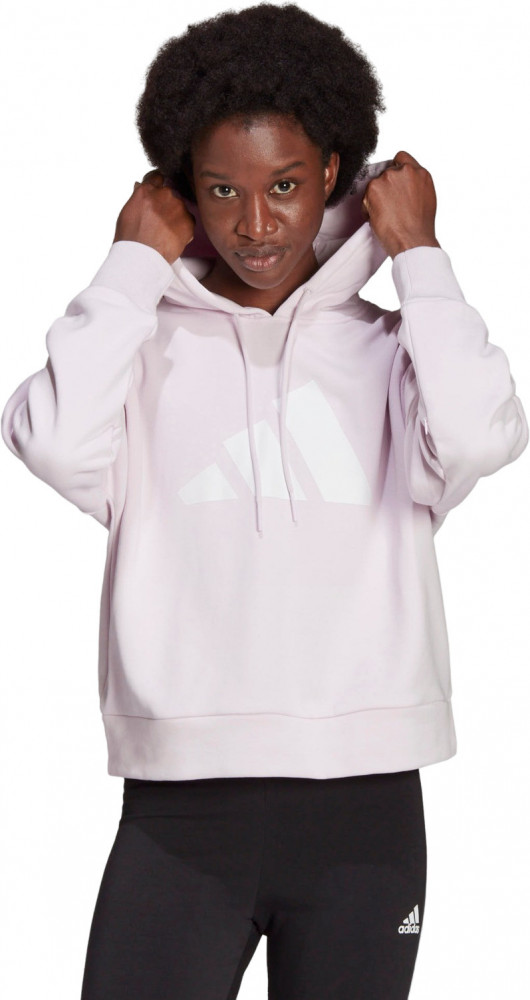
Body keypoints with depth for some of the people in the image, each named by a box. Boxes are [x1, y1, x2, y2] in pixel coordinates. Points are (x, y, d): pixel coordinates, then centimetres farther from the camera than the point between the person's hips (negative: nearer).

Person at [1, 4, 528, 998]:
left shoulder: (388, 350, 9)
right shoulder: (149, 344, 7)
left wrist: (418, 255, 0)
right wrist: (134, 263, 0)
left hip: (363, 802, 1)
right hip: (181, 803, -1)